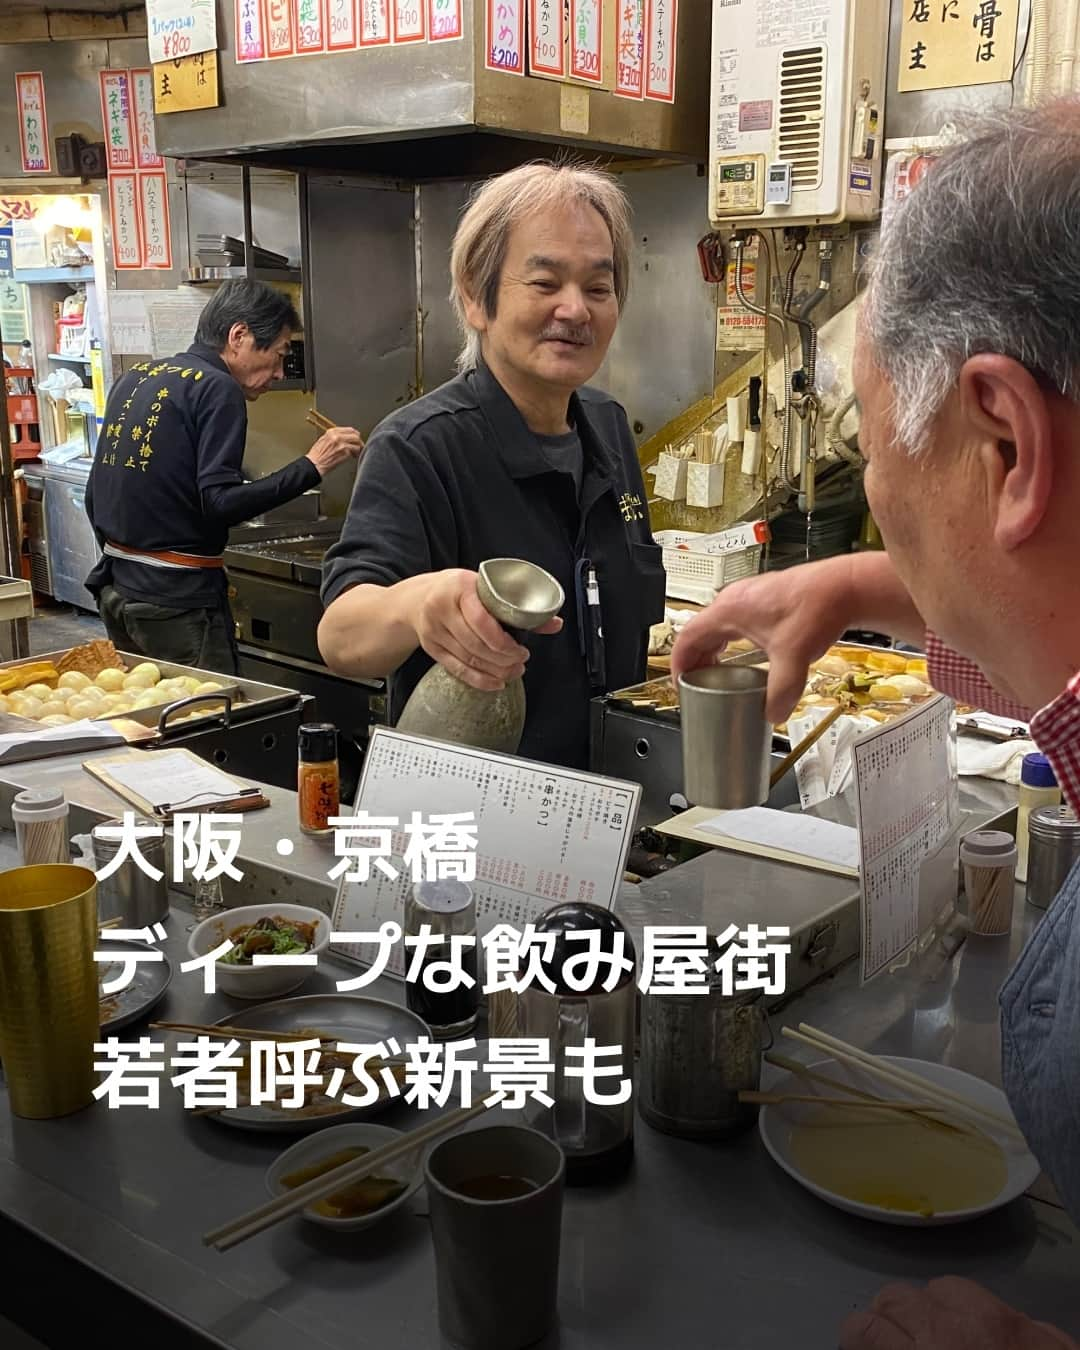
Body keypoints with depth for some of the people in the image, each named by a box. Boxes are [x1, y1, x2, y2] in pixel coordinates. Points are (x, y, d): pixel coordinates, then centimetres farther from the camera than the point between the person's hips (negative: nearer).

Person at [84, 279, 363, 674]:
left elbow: (95, 496, 17)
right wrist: (311, 467, -20)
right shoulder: (216, 388, -12)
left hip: (114, 590, 9)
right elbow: (220, 503, -22)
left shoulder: (134, 377, 13)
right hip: (175, 601, -9)